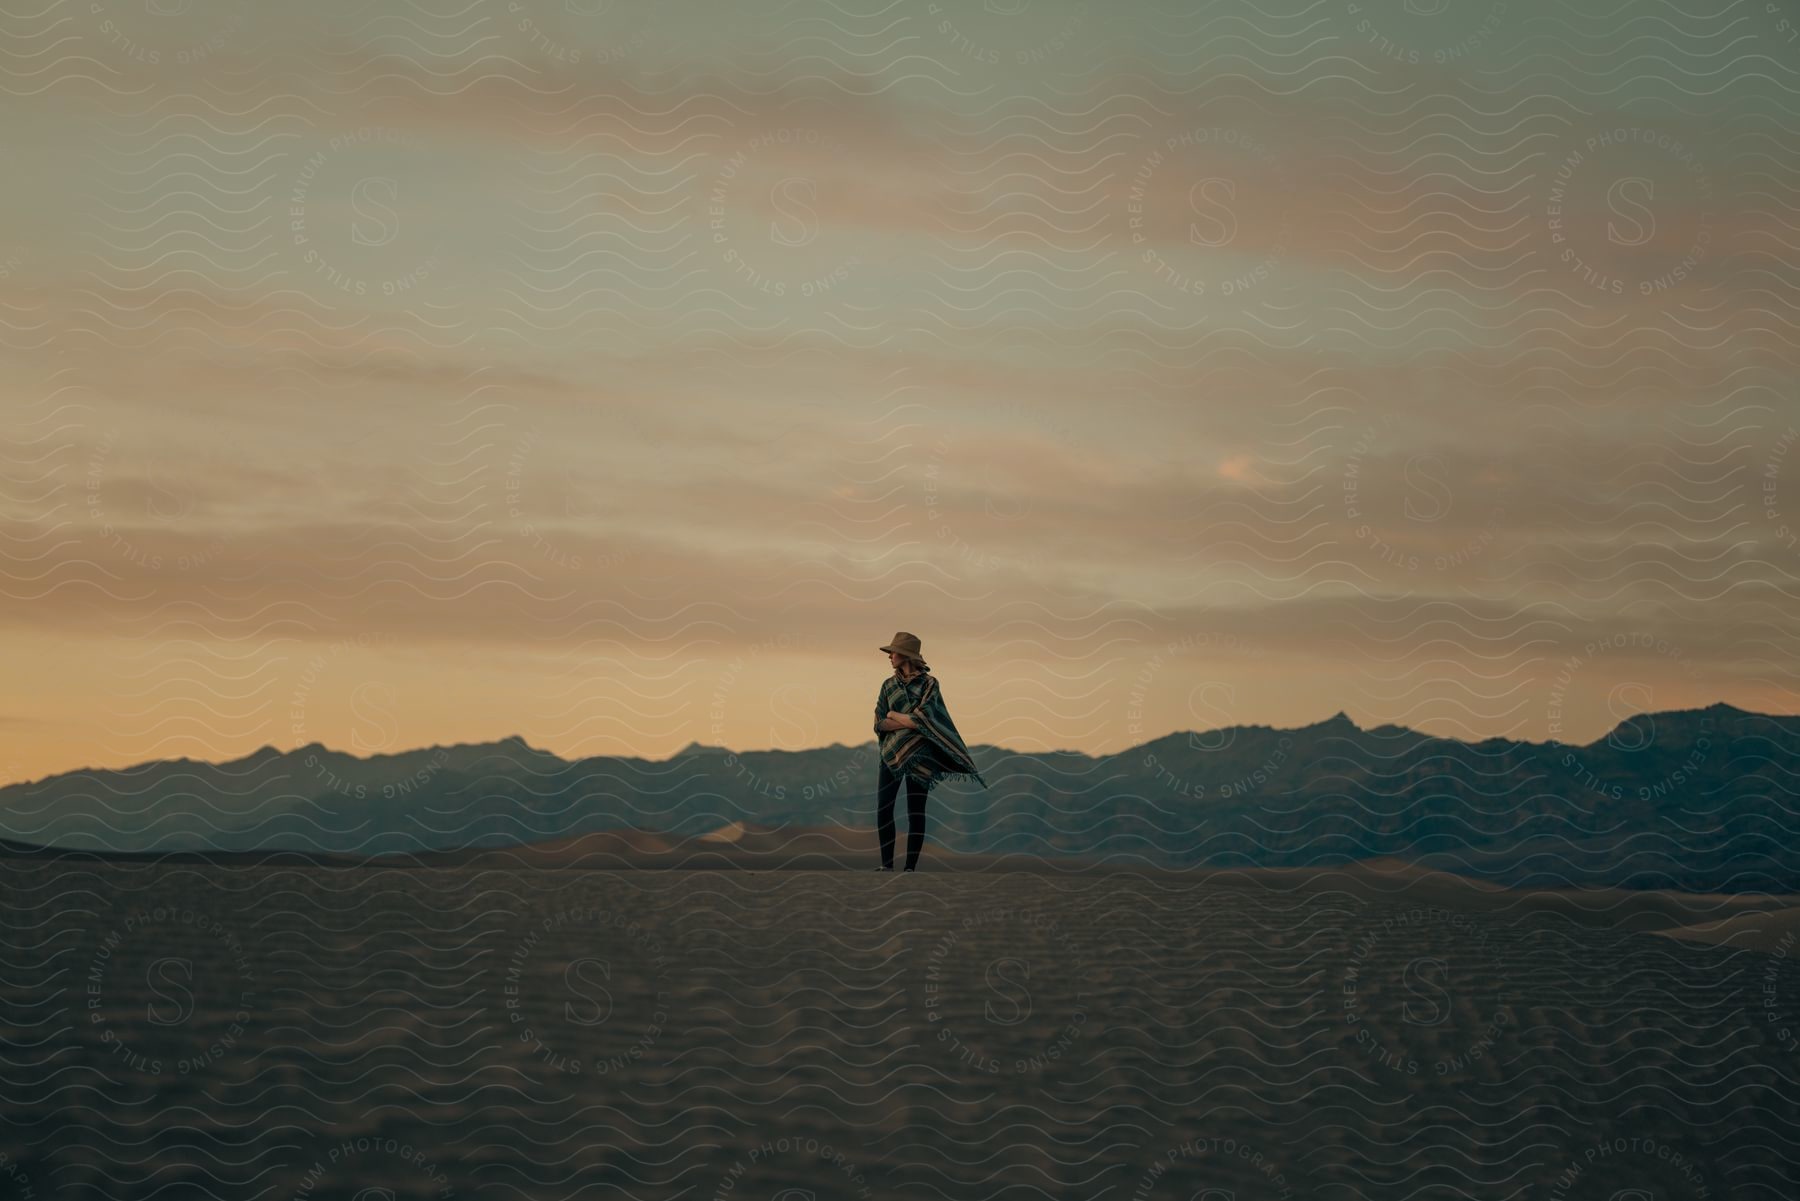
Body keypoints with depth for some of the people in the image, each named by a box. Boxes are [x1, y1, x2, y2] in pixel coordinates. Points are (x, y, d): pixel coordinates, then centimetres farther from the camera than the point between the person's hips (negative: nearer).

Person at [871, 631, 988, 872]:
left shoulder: (929, 683, -2)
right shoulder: (888, 685, 10)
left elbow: (920, 719, -15)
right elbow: (879, 724, 0)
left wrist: (894, 715, -3)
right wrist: (909, 722, -12)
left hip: (918, 756, -4)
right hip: (891, 754, 4)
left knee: (915, 813, -2)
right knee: (883, 810, -2)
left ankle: (911, 868, 1)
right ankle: (887, 864, 7)